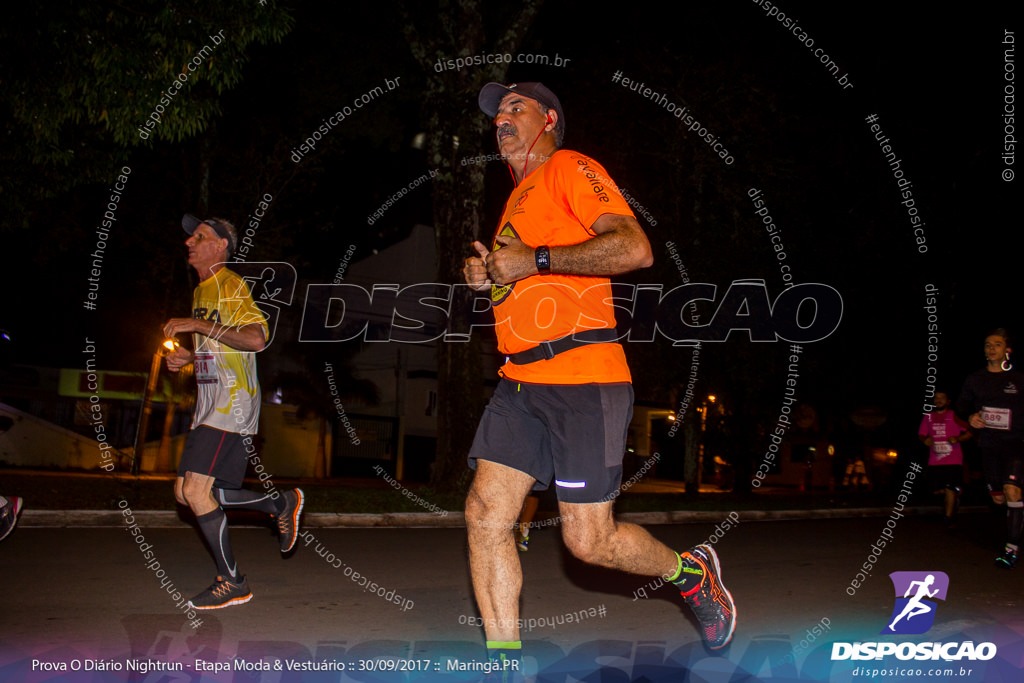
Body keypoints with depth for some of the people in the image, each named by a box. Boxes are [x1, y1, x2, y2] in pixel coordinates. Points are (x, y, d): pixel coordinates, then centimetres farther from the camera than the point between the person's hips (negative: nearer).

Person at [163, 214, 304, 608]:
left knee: (197, 489, -14)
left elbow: (255, 339, -24)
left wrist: (197, 324, -23)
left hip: (233, 404, -10)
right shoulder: (201, 292, 20)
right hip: (209, 407, 10)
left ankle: (232, 583, -2)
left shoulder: (232, 286, -9)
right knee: (186, 492, 7)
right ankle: (280, 504, 18)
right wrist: (187, 358, 11)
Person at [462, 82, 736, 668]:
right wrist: (490, 278, 13)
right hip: (520, 381, 8)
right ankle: (504, 660, 4)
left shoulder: (570, 168, -2)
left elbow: (635, 249, -19)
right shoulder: (518, 197, 25)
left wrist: (534, 259, -15)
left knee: (589, 541, -5)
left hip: (582, 381, -8)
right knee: (486, 514, -4)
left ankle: (691, 571, 23)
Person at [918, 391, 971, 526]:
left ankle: (948, 518, 3)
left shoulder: (954, 417, -1)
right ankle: (954, 498, 36)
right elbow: (921, 434, 14)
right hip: (935, 461, 4)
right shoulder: (928, 417, 10)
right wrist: (925, 440, -8)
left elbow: (969, 433, 0)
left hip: (953, 460, -4)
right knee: (938, 490, 4)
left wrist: (957, 439, -17)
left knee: (950, 489, -9)